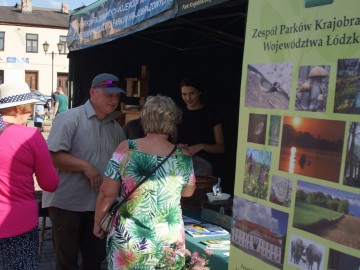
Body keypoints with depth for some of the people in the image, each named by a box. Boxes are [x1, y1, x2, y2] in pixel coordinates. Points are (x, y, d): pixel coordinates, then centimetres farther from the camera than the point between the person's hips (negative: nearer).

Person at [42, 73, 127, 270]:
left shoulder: (116, 128, 8)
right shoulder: (70, 119, -12)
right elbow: (52, 155, -19)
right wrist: (85, 166, -24)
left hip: (99, 204, 6)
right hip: (66, 202, -6)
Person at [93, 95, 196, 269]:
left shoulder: (126, 149, -12)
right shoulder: (183, 157, -7)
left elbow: (107, 194, -7)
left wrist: (97, 222, 8)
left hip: (128, 239, -1)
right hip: (169, 240, 2)